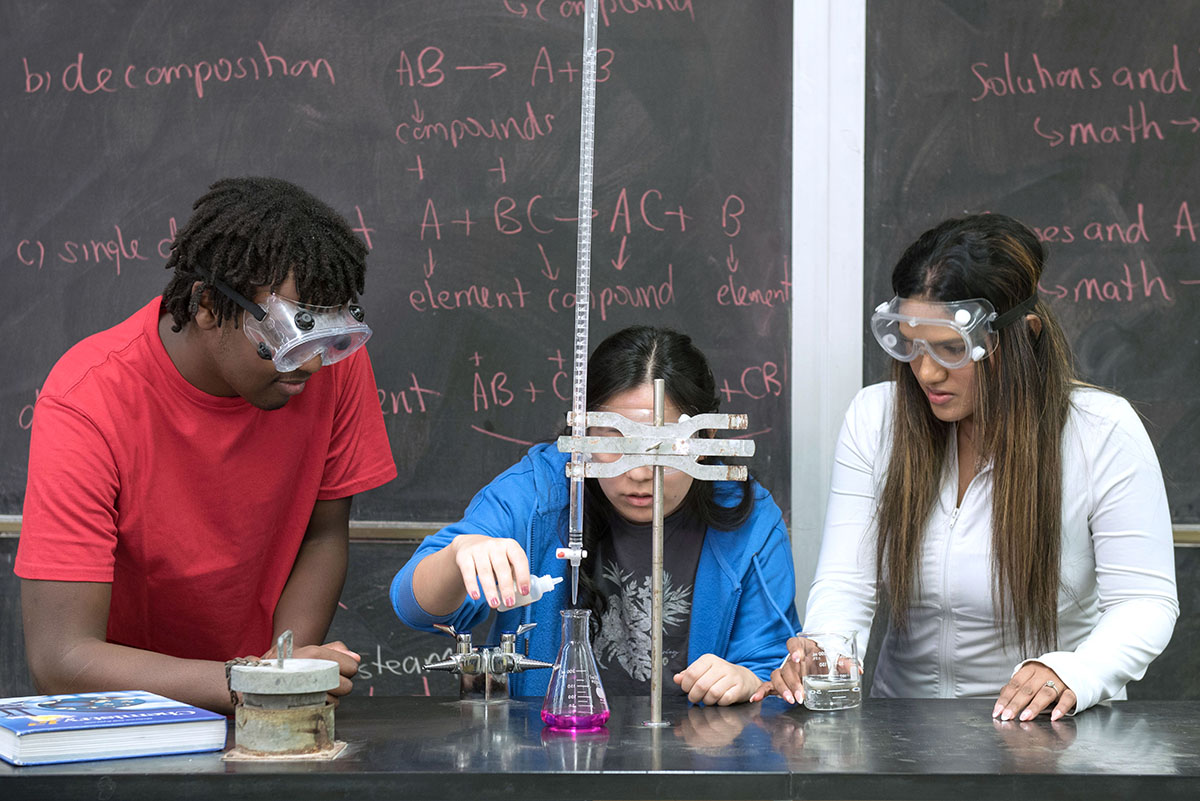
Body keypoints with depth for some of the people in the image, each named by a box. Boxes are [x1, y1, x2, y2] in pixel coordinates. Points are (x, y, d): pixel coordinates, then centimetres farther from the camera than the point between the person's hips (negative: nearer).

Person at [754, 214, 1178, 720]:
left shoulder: (1104, 431, -9)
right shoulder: (874, 418, 0)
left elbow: (1145, 601, -9)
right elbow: (845, 582, -3)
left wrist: (1071, 674, -29)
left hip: (1052, 734, -1)